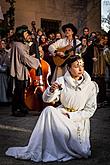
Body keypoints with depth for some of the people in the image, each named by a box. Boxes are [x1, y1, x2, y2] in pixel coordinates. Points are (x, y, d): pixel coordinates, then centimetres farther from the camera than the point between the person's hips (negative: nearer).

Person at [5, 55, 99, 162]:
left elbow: (90, 110, -6)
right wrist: (51, 90, -32)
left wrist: (70, 116, -16)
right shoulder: (62, 81, -2)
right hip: (61, 113, 2)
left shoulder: (90, 85, -6)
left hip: (79, 120, -1)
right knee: (48, 110, -32)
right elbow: (46, 99, -10)